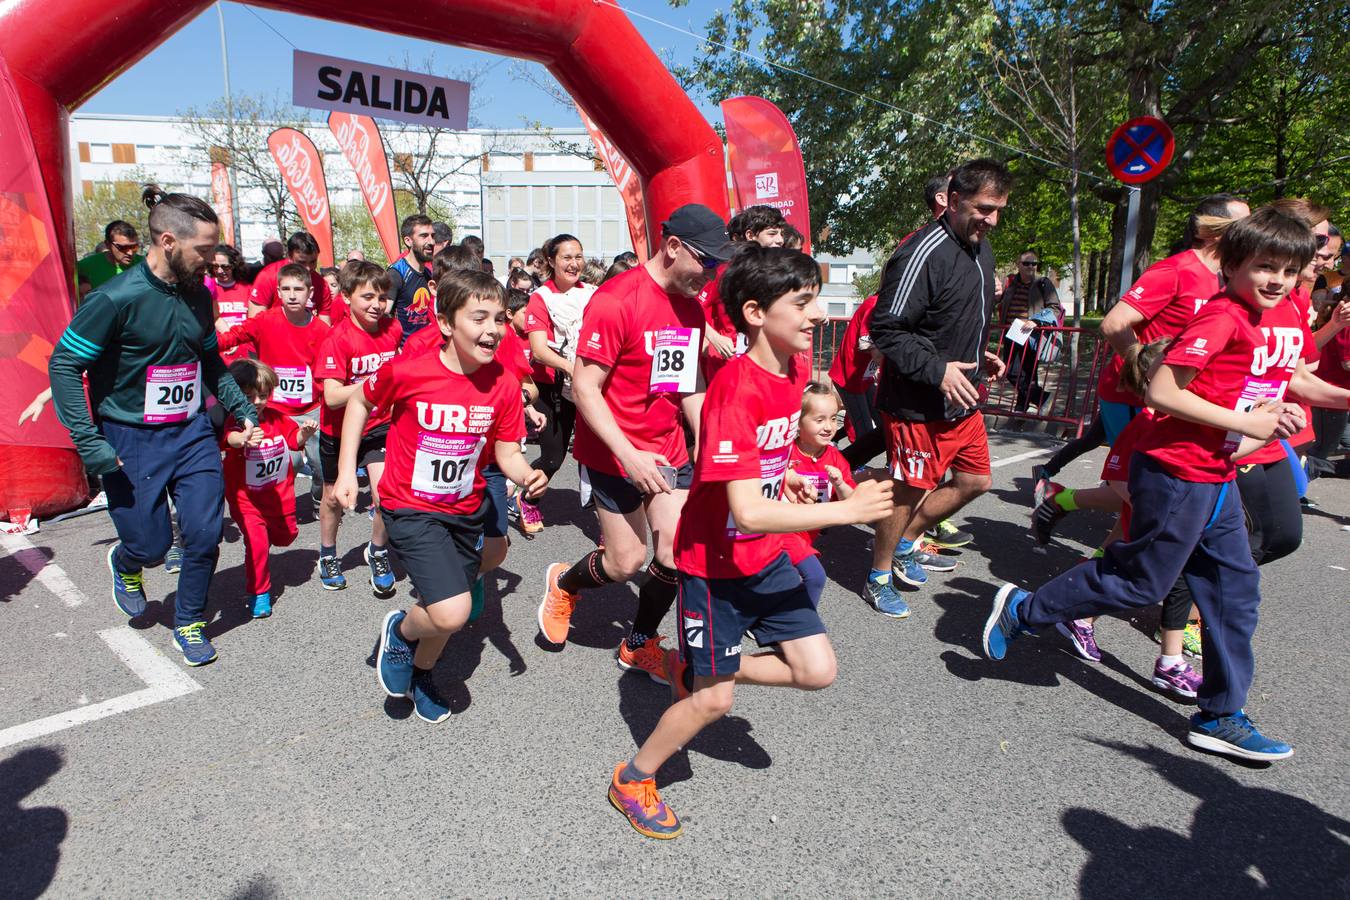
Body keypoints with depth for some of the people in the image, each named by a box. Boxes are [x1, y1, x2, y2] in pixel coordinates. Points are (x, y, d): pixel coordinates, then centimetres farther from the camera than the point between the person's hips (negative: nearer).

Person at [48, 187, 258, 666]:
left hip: (193, 433, 5)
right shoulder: (116, 298, -17)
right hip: (132, 442, -4)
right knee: (151, 546, 5)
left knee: (205, 535, 1)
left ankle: (189, 623, 24)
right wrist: (89, 443, -19)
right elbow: (63, 365, -15)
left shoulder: (198, 294, 2)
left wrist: (242, 410, 8)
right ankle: (125, 564, 44)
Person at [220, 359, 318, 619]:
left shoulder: (277, 418, -1)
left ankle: (264, 536, 55)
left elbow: (295, 439, -3)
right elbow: (232, 438, -40)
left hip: (280, 493, 5)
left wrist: (305, 432, -26)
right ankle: (259, 592, 6)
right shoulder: (235, 421, -19)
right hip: (246, 497, -5)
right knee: (257, 543, -13)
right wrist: (244, 439, -64)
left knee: (287, 535, 20)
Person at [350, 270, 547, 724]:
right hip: (410, 507, -4)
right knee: (452, 612, -20)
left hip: (465, 511, 4)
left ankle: (420, 672, 48)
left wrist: (527, 476, -26)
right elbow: (361, 402, 0)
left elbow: (507, 452, -4)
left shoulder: (503, 383, -11)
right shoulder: (407, 371, -19)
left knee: (447, 615, 15)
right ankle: (400, 631, 16)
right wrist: (346, 471, -1)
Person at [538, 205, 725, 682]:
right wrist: (629, 455, -25)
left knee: (678, 553, 1)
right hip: (613, 453, -6)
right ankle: (563, 584, 35)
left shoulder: (691, 307, 6)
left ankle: (640, 643, 25)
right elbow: (584, 387, -20)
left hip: (668, 450, 7)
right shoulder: (616, 300, -18)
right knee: (627, 561, 2)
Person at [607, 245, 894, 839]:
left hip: (766, 554, 8)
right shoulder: (736, 391, -29)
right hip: (715, 561, -7)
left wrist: (790, 483, 7)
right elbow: (747, 511, -34)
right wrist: (848, 510, -30)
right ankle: (632, 779, 29)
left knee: (817, 671, 5)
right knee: (714, 700, 4)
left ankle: (692, 668, 24)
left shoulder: (795, 370, -2)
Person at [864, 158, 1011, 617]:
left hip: (962, 399, 10)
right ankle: (878, 579, 21)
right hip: (917, 403, -9)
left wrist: (980, 355, 10)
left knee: (975, 480, 17)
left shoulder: (981, 250, 12)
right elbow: (886, 329, -23)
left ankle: (906, 546, 34)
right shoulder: (923, 252, -20)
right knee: (908, 490, 1)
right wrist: (937, 370, -26)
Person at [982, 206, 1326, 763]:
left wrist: (1276, 414, 4)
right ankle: (1021, 610, 16)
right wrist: (1243, 424, -21)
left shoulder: (1281, 320, 10)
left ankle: (1220, 717, 24)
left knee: (1235, 587, 12)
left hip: (1216, 475, 9)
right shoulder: (1222, 317, -17)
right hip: (1177, 472, -9)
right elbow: (1161, 392, -25)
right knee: (1143, 581, 0)